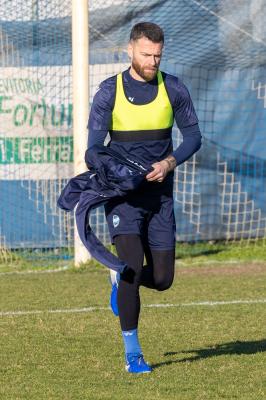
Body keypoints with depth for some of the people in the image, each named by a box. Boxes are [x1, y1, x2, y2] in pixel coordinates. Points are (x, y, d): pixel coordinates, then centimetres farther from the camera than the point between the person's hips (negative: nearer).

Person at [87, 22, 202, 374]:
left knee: (162, 279, 3)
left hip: (160, 195, 3)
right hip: (123, 195, -3)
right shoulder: (109, 91, -5)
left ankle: (122, 278, 38)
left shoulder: (173, 89, 0)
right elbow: (95, 148, -6)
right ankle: (132, 353, -7)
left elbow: (193, 136, 5)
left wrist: (169, 163, -14)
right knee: (133, 265, -17)